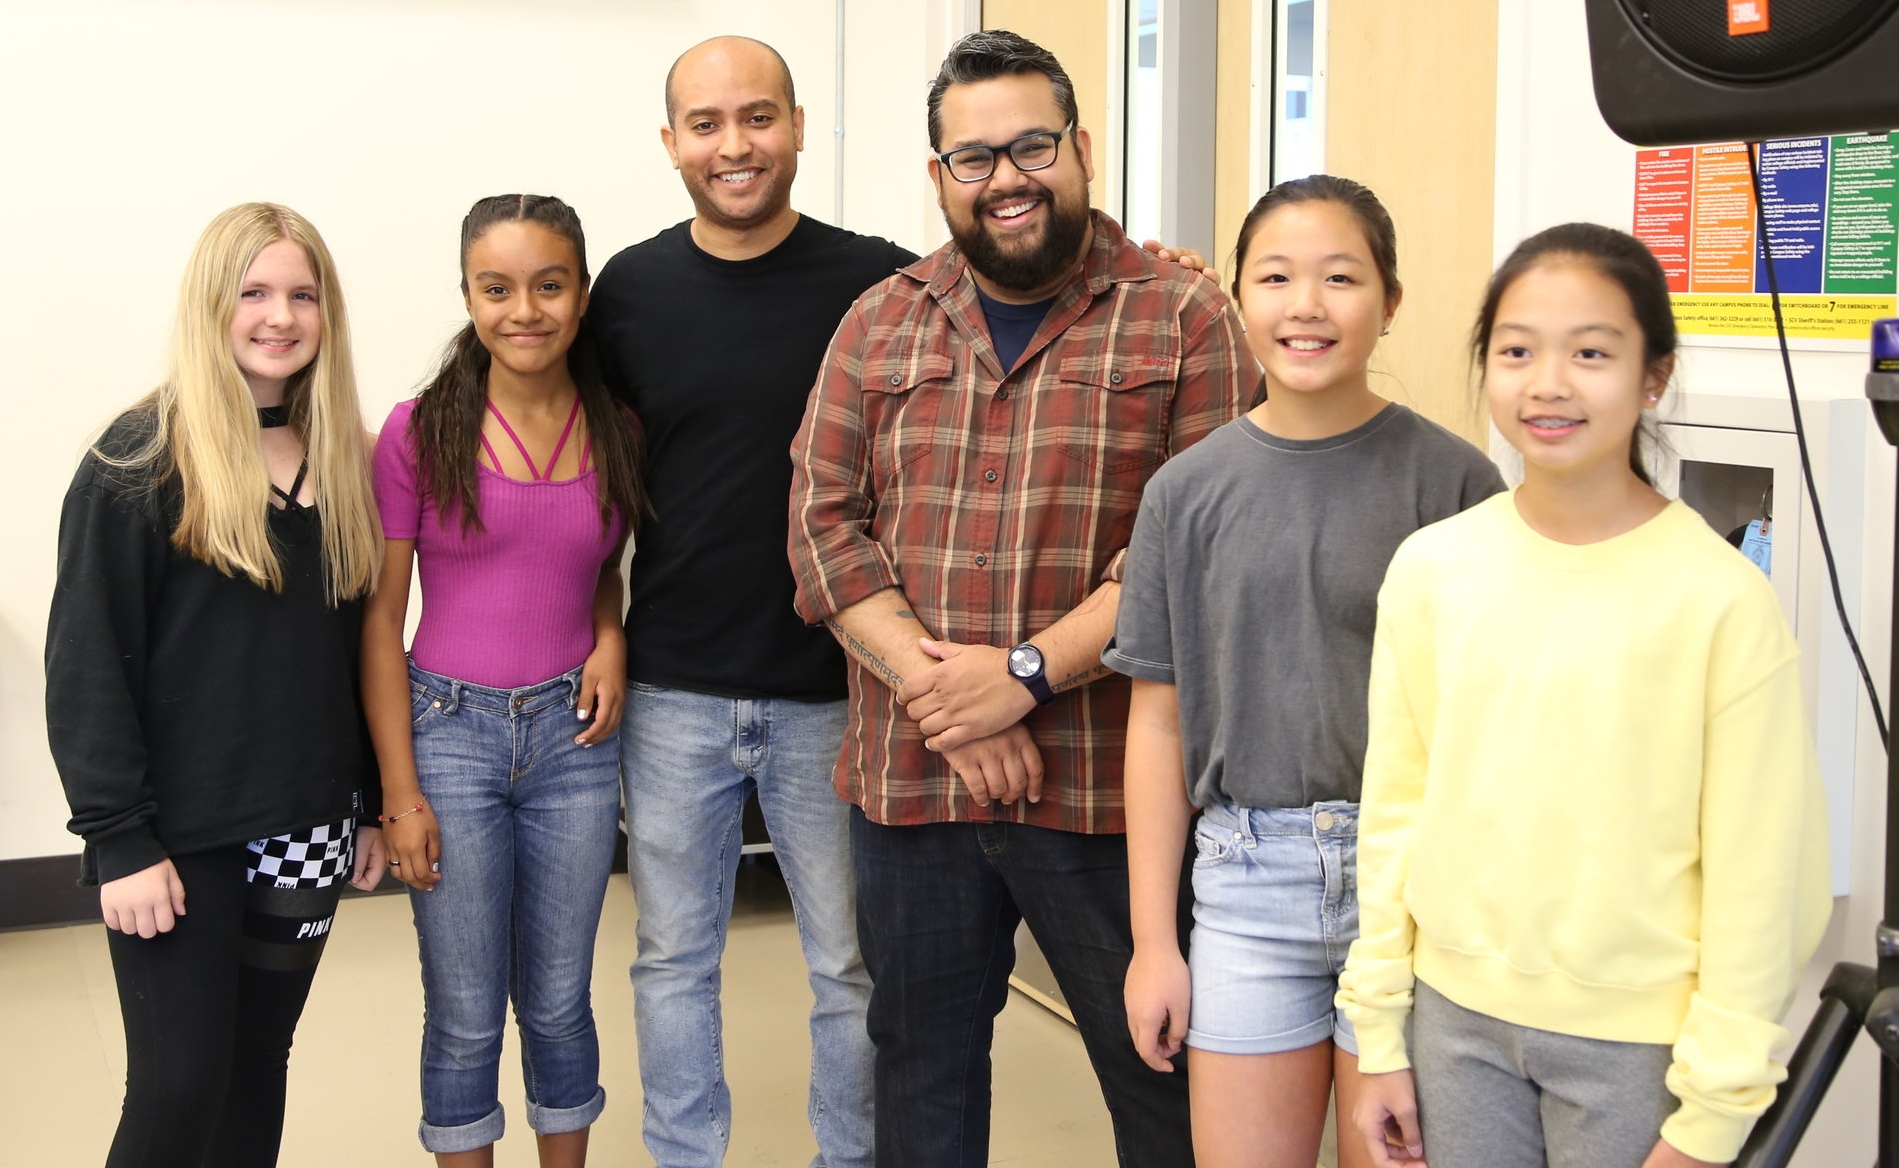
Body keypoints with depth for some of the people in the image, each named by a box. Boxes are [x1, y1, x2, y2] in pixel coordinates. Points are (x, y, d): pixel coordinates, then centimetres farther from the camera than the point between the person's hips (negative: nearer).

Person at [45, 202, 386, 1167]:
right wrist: (116, 838, -15)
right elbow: (86, 661, -11)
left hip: (304, 826, 5)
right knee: (180, 1089, -4)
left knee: (258, 1067, 12)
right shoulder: (141, 458, -9)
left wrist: (369, 803, 11)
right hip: (178, 834, -5)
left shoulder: (337, 458, 8)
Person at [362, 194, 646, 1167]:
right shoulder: (420, 433, -7)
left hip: (572, 733, 2)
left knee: (558, 1004, 13)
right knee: (465, 1019, 6)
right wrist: (400, 794, -7)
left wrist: (610, 636, -4)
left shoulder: (616, 434, 2)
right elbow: (380, 615, -4)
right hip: (449, 730, -2)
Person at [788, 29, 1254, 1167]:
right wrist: (935, 687, -11)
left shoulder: (1185, 318, -3)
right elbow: (824, 522, 3)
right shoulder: (879, 326, 9)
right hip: (908, 779, 4)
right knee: (922, 1066, 19)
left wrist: (1027, 672, -17)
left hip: (1109, 788, -3)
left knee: (1162, 1070, 8)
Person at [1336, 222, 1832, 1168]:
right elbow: (1394, 813, 5)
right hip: (1456, 1017, 3)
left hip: (1635, 1048, -3)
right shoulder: (1430, 569, -1)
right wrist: (1378, 1033, 6)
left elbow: (1755, 877, -8)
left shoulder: (1721, 598, -11)